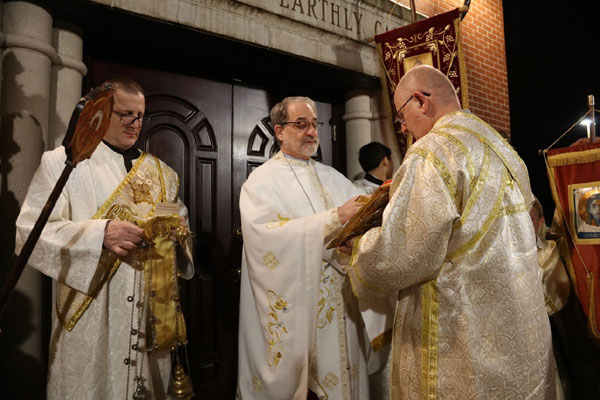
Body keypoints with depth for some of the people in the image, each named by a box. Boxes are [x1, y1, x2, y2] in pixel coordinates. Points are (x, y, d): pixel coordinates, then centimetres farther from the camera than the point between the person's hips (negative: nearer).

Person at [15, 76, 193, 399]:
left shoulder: (160, 171, 12)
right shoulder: (62, 162, -1)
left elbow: (179, 221, 16)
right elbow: (30, 231, -9)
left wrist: (178, 229, -7)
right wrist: (100, 233, -23)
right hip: (89, 317, -3)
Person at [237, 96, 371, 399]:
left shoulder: (332, 177, 14)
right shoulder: (263, 180, -3)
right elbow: (264, 233, -21)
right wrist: (334, 218, -24)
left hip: (340, 304, 5)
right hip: (294, 307, -4)